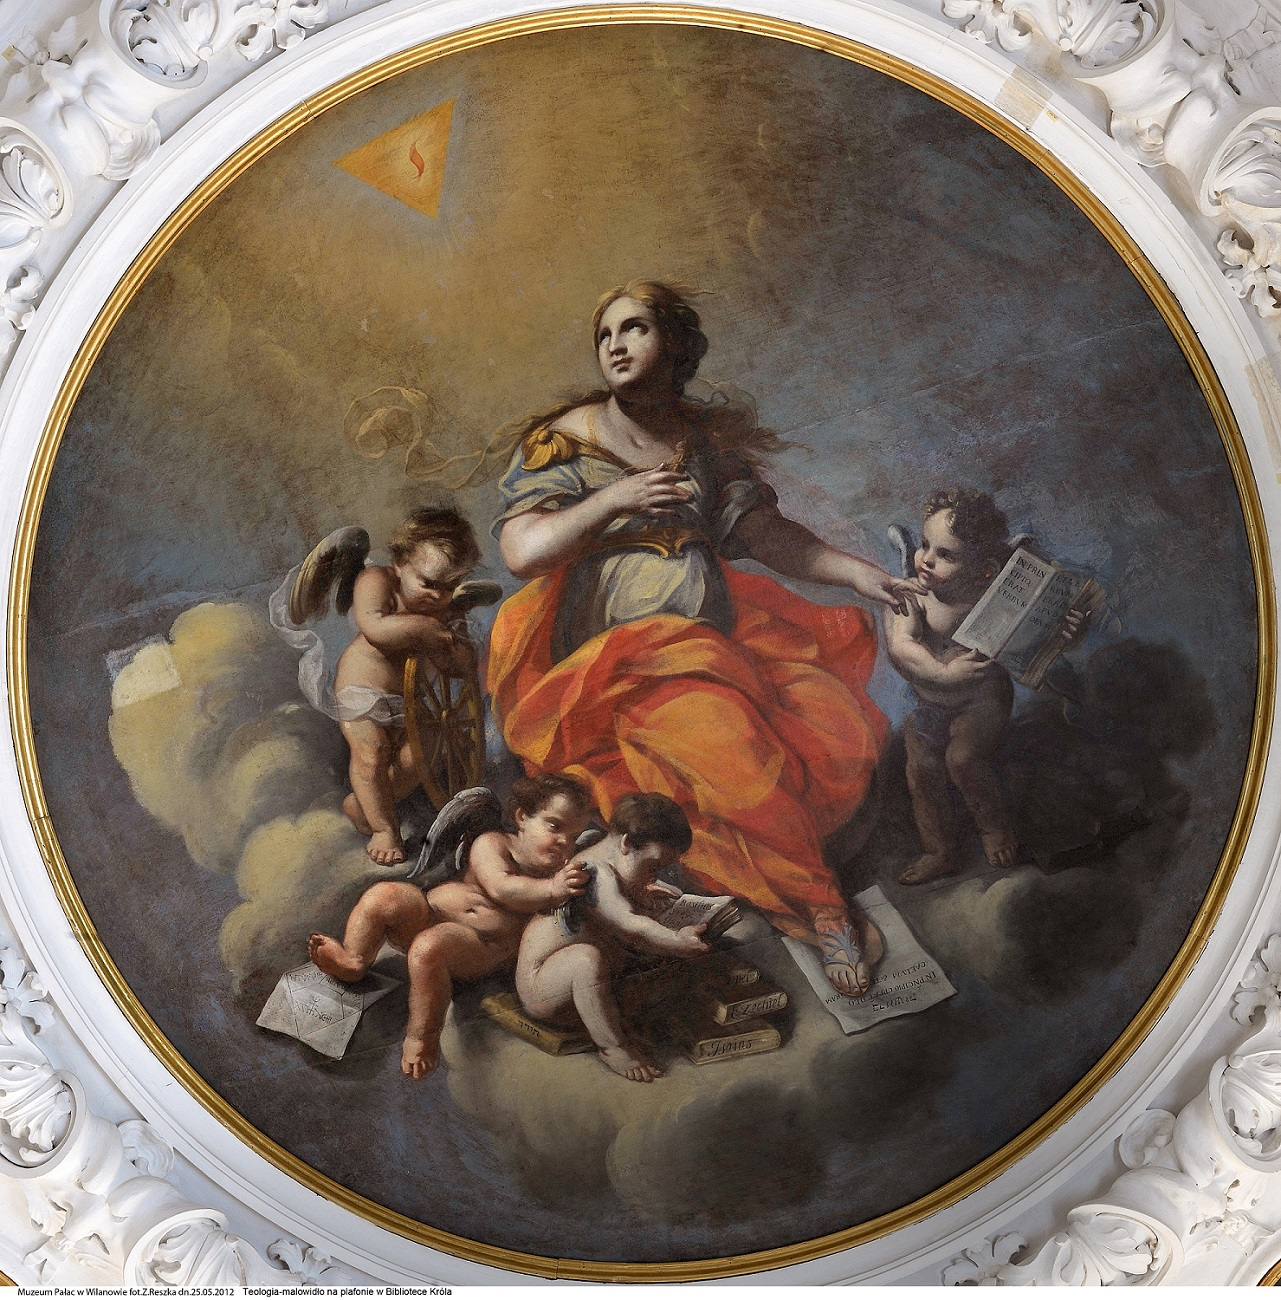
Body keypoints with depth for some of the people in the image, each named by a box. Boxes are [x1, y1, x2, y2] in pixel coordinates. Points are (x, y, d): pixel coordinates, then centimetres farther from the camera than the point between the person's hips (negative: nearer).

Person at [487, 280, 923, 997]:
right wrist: (616, 496, -14)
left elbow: (771, 535, 12)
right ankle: (823, 912, -14)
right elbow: (522, 550, -11)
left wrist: (864, 574, 0)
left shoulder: (708, 440, 15)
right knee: (730, 748, -30)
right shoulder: (565, 441, 2)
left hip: (718, 635, 5)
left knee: (840, 733, -18)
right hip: (615, 652, -5)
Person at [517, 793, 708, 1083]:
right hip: (538, 990, -11)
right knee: (587, 958, -37)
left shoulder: (619, 873, 9)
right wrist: (677, 942, -31)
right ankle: (612, 1047, -25)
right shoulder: (595, 872, -24)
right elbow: (631, 927, -33)